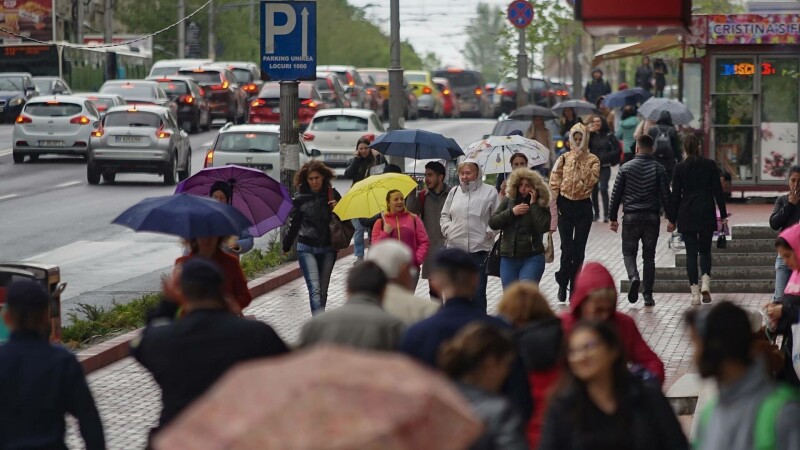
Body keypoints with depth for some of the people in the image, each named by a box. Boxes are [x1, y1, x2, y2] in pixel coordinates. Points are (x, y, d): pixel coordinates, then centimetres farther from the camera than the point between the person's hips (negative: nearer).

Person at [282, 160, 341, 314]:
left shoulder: (332, 195, 1)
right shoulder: (300, 198, -1)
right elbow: (293, 225, 8)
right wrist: (286, 246, 13)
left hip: (327, 249, 2)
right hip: (307, 248, -2)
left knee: (323, 290, 9)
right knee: (315, 289, -15)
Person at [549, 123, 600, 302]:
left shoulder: (592, 160, 4)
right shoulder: (563, 159, 4)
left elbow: (590, 181, -11)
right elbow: (554, 183, 1)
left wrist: (581, 162, -12)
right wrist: (555, 204, -7)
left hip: (583, 206, 1)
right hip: (565, 205, -1)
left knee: (579, 249, 2)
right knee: (567, 248, -6)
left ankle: (574, 289, 9)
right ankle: (563, 282, 13)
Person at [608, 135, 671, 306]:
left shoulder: (626, 168, -1)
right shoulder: (659, 169, -1)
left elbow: (616, 194, 1)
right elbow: (665, 195, -1)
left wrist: (613, 218, 8)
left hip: (631, 216, -1)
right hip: (652, 217, 1)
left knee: (629, 253, 10)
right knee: (649, 256, 9)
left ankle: (634, 277, -20)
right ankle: (648, 295, 6)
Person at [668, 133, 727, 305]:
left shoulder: (680, 168, -4)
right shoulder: (710, 165, -2)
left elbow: (675, 195, -1)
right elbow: (718, 191, -1)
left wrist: (672, 219, 5)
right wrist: (723, 214, 7)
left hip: (687, 214, -1)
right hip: (706, 214, 1)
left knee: (691, 252, 4)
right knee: (705, 250, 15)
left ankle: (695, 293, -1)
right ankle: (705, 283, -7)